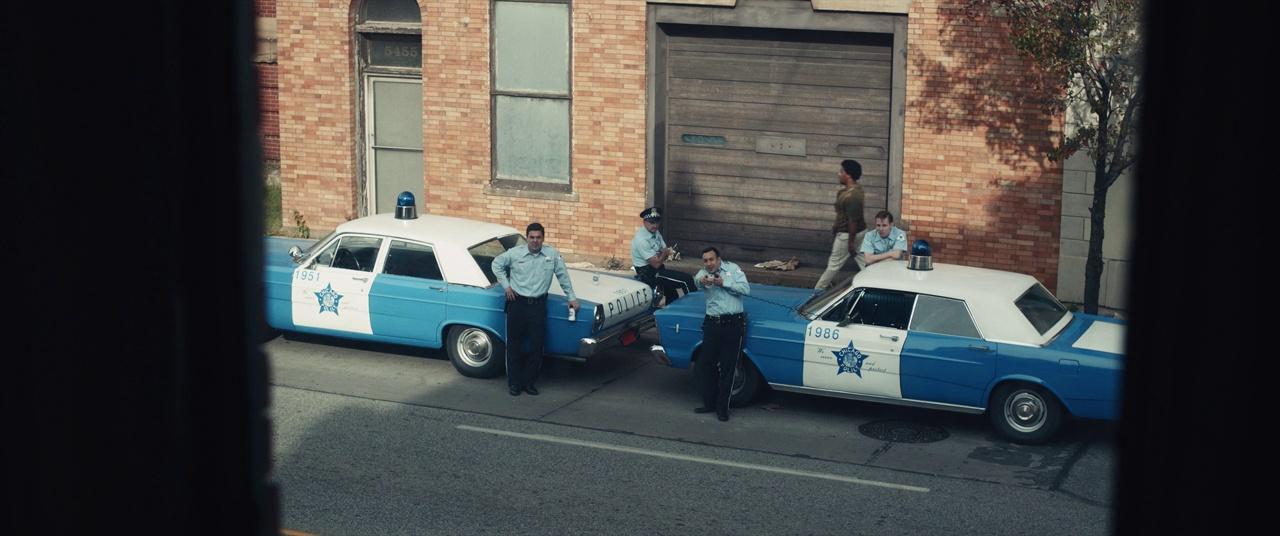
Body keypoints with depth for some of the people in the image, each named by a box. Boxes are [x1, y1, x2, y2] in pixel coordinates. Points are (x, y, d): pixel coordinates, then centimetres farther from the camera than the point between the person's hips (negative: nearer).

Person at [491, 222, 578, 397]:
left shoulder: (552, 254, -2)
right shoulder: (514, 253, -4)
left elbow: (563, 276, 6)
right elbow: (497, 264, 10)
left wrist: (571, 298, 6)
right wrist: (506, 285, 3)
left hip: (538, 305, 1)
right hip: (517, 303, -1)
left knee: (536, 345, 4)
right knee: (514, 345, 5)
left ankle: (529, 381, 18)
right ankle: (514, 382, 15)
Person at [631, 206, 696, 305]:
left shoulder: (656, 233, 5)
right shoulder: (641, 239, -23)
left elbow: (666, 251, 6)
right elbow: (656, 263, -22)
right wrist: (664, 253, -4)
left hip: (657, 269, 9)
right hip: (648, 274, -9)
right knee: (686, 280, -12)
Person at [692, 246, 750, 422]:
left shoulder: (732, 269, 2)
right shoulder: (704, 273, 5)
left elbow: (746, 289, -6)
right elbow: (697, 280, -19)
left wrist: (724, 283, -14)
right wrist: (701, 281, -42)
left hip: (733, 323, -2)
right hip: (712, 323, 2)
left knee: (727, 366, 2)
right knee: (706, 364, 6)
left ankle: (722, 407, 10)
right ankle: (709, 403, 20)